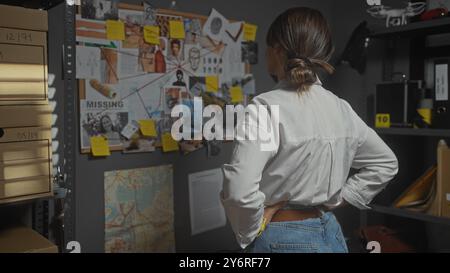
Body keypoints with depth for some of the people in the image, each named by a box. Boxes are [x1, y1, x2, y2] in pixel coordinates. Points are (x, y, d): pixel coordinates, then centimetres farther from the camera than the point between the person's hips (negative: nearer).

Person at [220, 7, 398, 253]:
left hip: (281, 240, -6)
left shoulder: (266, 107, -20)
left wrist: (252, 231, -12)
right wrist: (336, 199, 8)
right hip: (330, 235, 6)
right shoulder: (341, 108, -1)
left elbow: (239, 190, -30)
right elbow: (386, 163, 12)